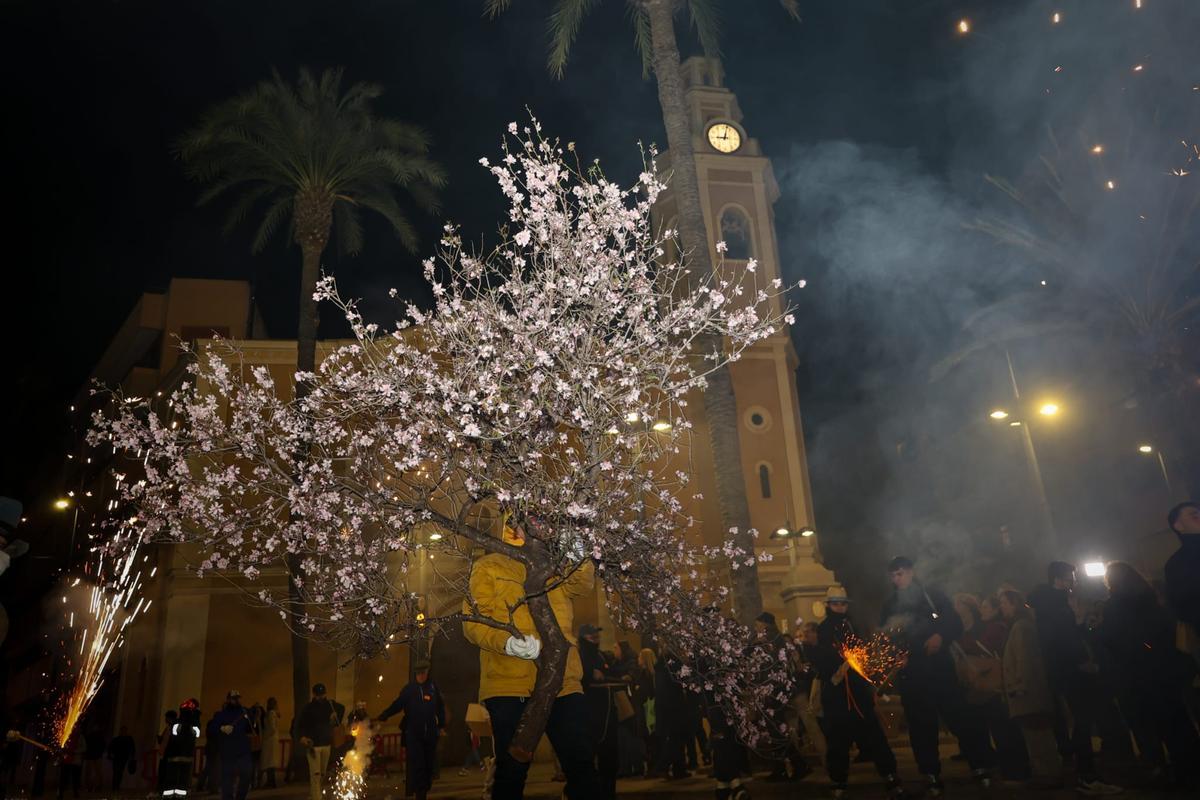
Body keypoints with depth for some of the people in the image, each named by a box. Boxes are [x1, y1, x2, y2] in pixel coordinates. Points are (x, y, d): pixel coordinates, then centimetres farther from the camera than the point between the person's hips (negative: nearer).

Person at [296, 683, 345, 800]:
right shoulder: (308, 707, -8)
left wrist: (337, 721, 15)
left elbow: (342, 708, 22)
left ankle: (313, 790, 33)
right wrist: (302, 737, -23)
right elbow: (299, 724, -8)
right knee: (315, 774, -11)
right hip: (313, 744, -4)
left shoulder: (330, 704, 3)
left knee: (323, 773, 12)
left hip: (326, 743, 4)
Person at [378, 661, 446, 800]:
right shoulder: (409, 688, -1)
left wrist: (442, 726, 10)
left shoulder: (433, 687, 4)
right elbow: (397, 705, -7)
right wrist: (382, 717, -20)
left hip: (430, 733, 2)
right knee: (416, 764, -6)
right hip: (413, 733, -2)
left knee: (428, 764, 7)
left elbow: (440, 708, 10)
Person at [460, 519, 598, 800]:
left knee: (581, 767, 2)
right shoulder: (488, 567, 7)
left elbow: (581, 583, 1)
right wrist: (507, 642, -21)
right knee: (512, 771, 2)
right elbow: (473, 621, -3)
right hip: (509, 685, -3)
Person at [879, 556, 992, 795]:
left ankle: (979, 767, 9)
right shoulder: (890, 606, 10)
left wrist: (941, 636, -15)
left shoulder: (933, 596, 5)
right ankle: (932, 777, 12)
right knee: (921, 727, 4)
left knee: (960, 718, -5)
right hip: (911, 675, 2)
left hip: (940, 668, -2)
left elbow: (956, 624, 1)